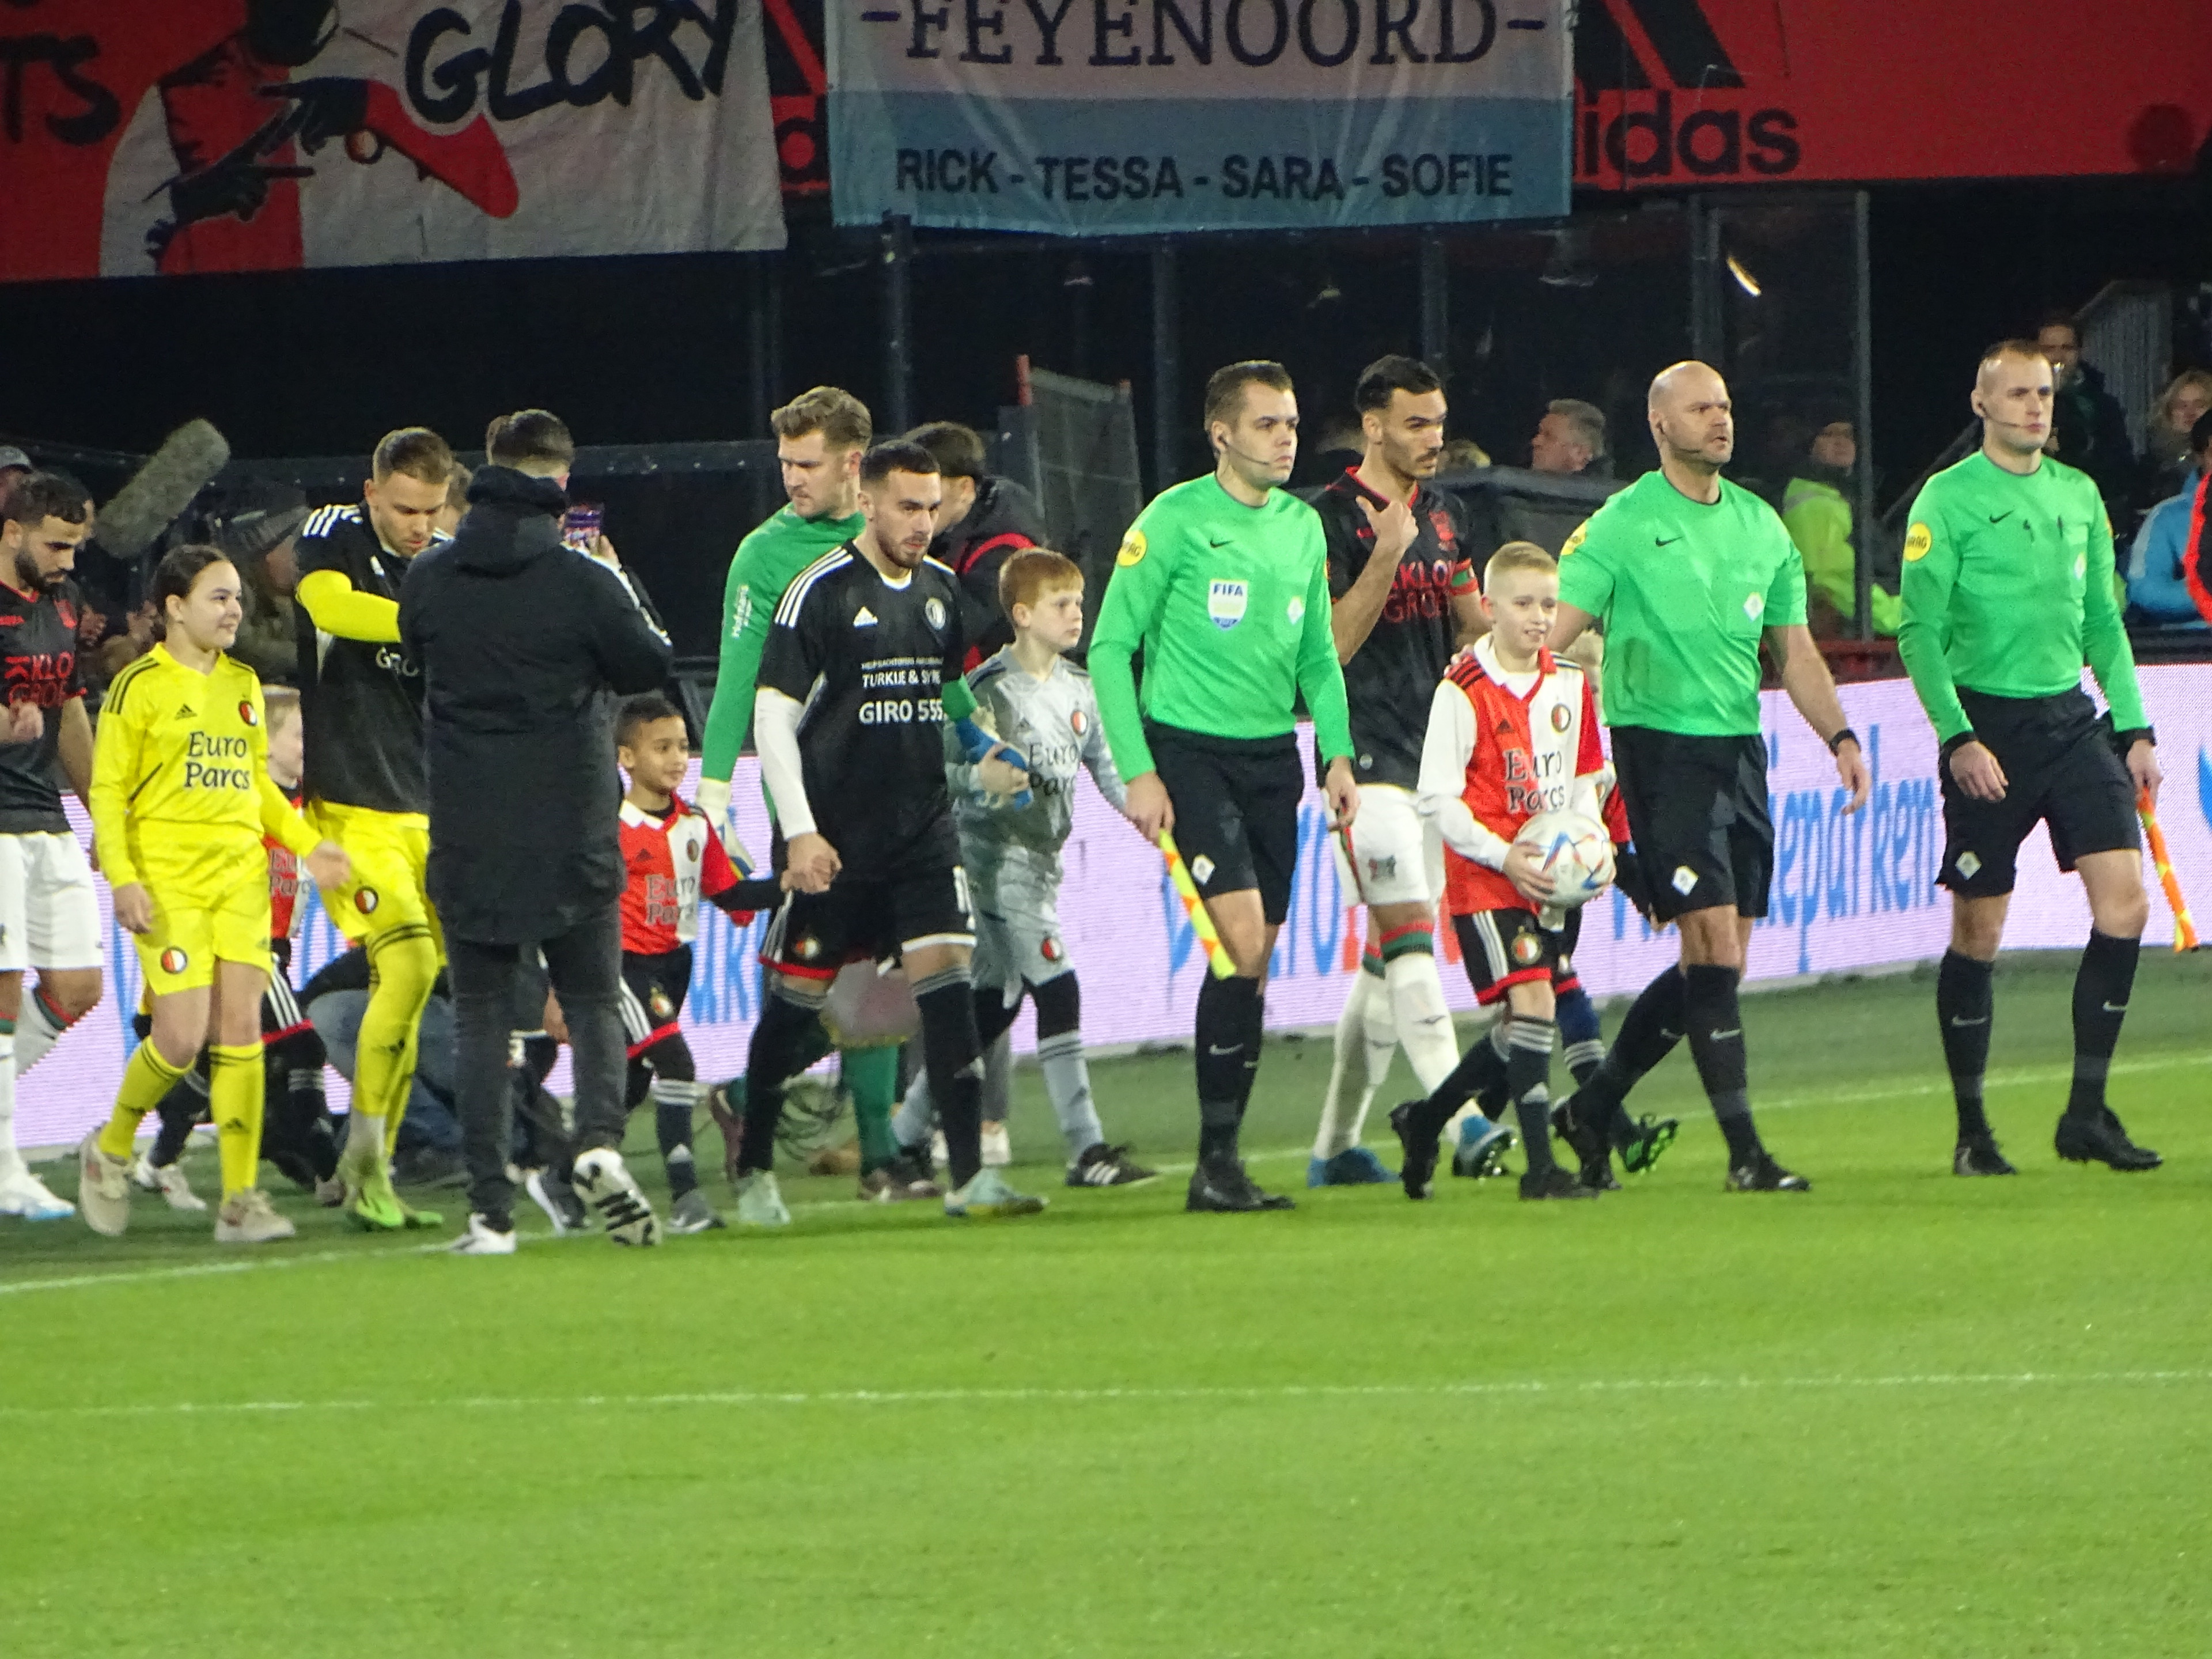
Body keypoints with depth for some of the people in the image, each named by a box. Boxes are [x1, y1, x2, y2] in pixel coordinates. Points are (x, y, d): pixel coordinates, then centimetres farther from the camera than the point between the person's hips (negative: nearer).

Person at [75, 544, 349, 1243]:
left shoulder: (243, 683, 14)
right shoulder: (140, 687, -5)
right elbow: (107, 791, -5)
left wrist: (306, 843, 12)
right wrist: (122, 877, -15)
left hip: (241, 877, 5)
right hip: (169, 883, -5)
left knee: (240, 1028, -2)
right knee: (183, 1036, -11)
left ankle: (241, 1197, 0)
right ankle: (110, 1151, 15)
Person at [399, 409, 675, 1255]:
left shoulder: (428, 581, -1)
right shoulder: (583, 581, -9)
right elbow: (648, 666, 4)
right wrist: (621, 586, 17)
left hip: (467, 841, 1)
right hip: (572, 836, -1)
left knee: (480, 1017, 7)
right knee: (593, 1001, 10)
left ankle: (491, 1210, 0)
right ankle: (600, 1141, -17)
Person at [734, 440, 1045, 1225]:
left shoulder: (941, 589, 10)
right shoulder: (821, 592, -8)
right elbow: (773, 716, -9)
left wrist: (985, 757, 8)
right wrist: (799, 830, -15)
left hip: (923, 827, 4)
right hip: (835, 836, -4)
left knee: (946, 977, -9)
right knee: (796, 998, 4)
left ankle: (969, 1174, -12)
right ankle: (754, 1172, 19)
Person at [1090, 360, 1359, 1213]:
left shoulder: (1303, 527, 11)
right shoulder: (1174, 521, -8)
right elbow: (1110, 647, -6)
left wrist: (1339, 754, 8)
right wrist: (1137, 771, -12)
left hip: (1275, 756, 6)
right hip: (1191, 752, -6)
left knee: (1253, 963, 5)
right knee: (1243, 941, -18)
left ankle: (1221, 1159, 12)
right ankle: (1217, 1160, -13)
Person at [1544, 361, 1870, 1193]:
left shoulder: (1760, 525, 13)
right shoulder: (1621, 525, -5)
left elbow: (1795, 653, 17)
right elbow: (1547, 635, -10)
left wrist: (1840, 737, 5)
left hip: (1741, 750, 6)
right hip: (1662, 746, -6)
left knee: (1718, 965, 7)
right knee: (1714, 948, -13)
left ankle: (1595, 1105, 24)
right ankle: (1744, 1150, -11)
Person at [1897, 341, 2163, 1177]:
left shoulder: (2078, 495, 12)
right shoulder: (1947, 501, -4)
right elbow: (1919, 631, -7)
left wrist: (2134, 728, 12)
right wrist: (1957, 737, -16)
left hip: (2072, 720, 5)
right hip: (1987, 724, -5)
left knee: (2124, 901, -10)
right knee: (1978, 932, 1)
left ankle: (2087, 1111, -3)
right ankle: (1972, 1129, 11)